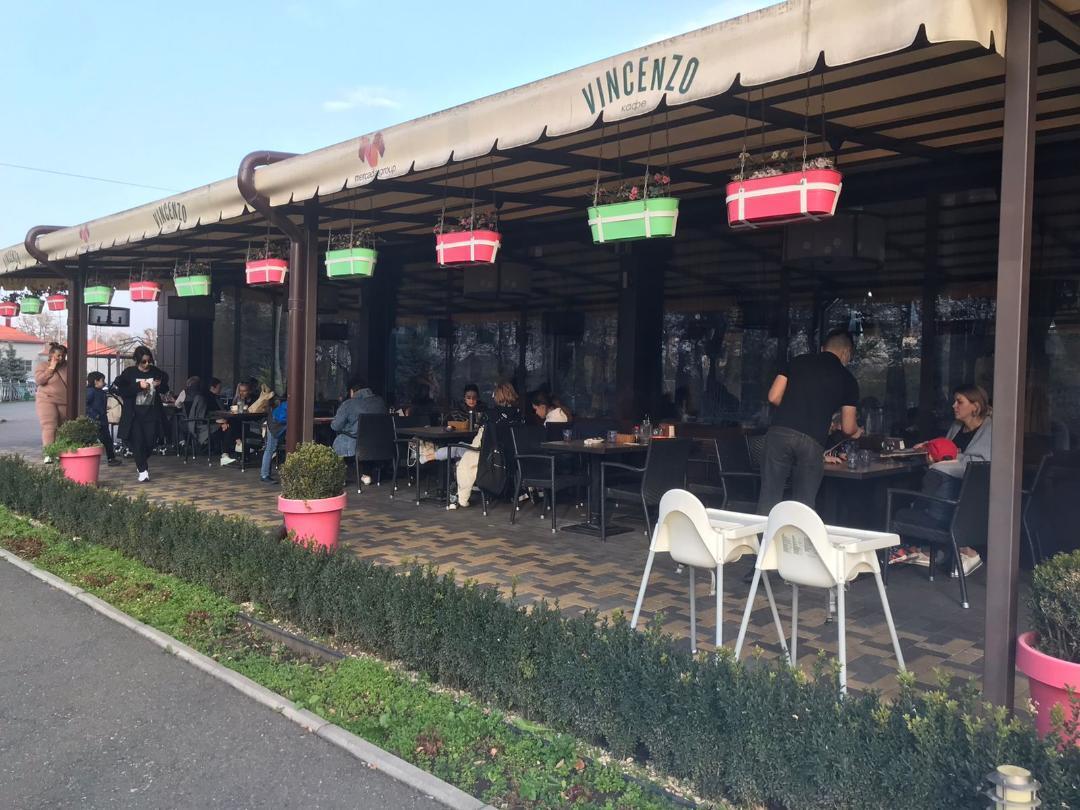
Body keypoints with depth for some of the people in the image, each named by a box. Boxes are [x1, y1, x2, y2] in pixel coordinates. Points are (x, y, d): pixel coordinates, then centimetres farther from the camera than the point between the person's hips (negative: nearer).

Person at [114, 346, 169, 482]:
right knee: (138, 441, -7)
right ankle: (143, 471, 2)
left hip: (152, 413, 2)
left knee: (150, 441, 4)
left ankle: (142, 462, 33)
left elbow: (165, 390, 15)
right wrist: (138, 386, -18)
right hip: (134, 414, -2)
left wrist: (160, 385, -7)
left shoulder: (156, 372, 4)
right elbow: (122, 391, -10)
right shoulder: (129, 373, -2)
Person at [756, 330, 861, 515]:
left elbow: (774, 397, 10)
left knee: (768, 499, 4)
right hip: (812, 441, -1)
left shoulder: (798, 361, 15)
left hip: (779, 432, 1)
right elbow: (848, 428, 14)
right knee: (803, 505, 8)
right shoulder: (847, 379, 12)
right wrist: (857, 431, 38)